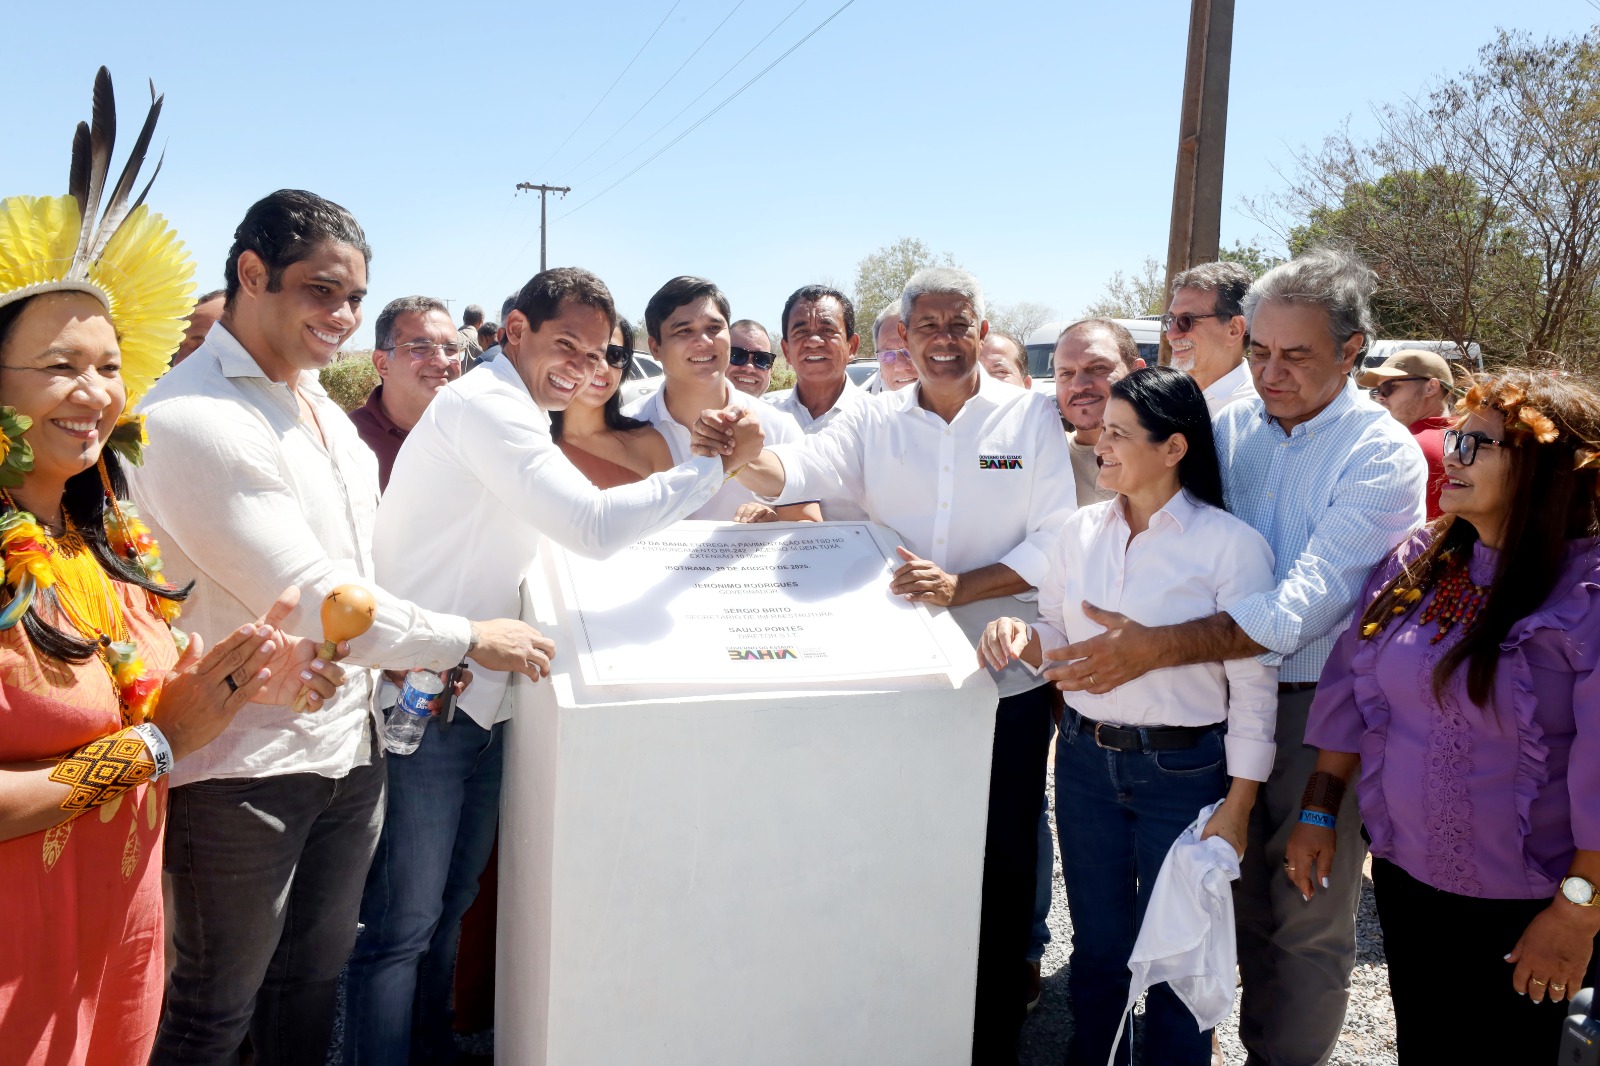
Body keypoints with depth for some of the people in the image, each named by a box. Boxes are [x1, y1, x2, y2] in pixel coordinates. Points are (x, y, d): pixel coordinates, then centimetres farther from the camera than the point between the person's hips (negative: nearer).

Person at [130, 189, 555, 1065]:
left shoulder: (321, 407, 9)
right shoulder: (189, 421, -20)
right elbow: (306, 600, -23)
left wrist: (409, 658, 10)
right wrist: (468, 639, -15)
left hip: (347, 747, 8)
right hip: (245, 764, -8)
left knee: (314, 977, 23)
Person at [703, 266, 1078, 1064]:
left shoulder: (1031, 419, -2)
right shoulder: (876, 423, 4)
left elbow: (1057, 542, -10)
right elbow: (798, 469, -12)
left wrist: (961, 586, -24)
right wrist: (744, 457, -35)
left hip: (1006, 681, -2)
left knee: (999, 870, 9)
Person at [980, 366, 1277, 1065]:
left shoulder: (1231, 545, -12)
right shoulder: (1081, 530, 2)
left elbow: (1253, 687, -10)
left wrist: (1237, 806, -10)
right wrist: (1021, 636, -12)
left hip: (1183, 770, -4)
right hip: (1085, 758, 4)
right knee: (1097, 942, 17)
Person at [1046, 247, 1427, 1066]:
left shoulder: (1382, 455, -13)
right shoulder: (1230, 427, 3)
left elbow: (1303, 605, -24)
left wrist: (1155, 647, -33)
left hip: (1321, 706, -4)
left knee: (1308, 920, 10)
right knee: (1245, 893, 18)